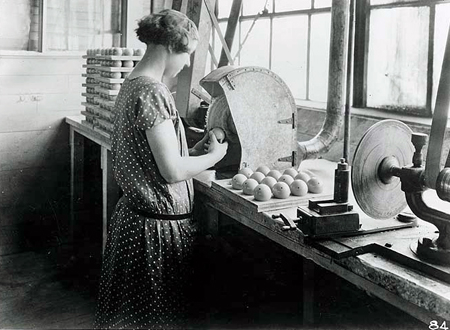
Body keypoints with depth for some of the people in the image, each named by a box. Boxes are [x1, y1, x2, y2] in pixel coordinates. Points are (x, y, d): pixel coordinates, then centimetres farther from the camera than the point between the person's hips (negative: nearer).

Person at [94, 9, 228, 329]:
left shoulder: (131, 84, 9)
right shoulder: (153, 92, -21)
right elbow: (173, 170, -23)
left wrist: (196, 149, 8)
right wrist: (215, 155, -7)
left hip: (132, 216, 10)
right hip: (159, 226, -9)